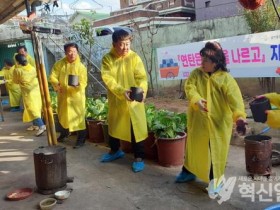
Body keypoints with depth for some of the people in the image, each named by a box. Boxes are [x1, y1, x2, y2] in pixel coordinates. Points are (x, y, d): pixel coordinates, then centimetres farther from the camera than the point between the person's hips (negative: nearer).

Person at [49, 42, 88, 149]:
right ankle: (64, 133, 45)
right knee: (62, 115, 21)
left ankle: (81, 139, 4)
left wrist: (79, 86, -37)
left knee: (78, 117, -6)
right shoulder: (59, 64, -2)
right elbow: (52, 76, -4)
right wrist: (56, 84, -24)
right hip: (63, 95, 4)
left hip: (76, 96, -4)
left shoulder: (81, 66, -10)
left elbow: (84, 82, -14)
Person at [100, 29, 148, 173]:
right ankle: (115, 150, 42)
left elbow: (141, 77, -12)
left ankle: (139, 157, 16)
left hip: (134, 101, -2)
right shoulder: (107, 59, -5)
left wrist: (142, 90, -33)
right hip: (115, 100, 3)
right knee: (114, 126, 19)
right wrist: (122, 91, -31)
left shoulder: (134, 57, -6)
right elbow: (108, 79, -16)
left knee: (136, 128, 1)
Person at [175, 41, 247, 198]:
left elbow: (235, 98, -24)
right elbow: (189, 87, -16)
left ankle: (215, 180, 23)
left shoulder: (225, 78, -12)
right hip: (197, 120, 4)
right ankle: (189, 171, 40)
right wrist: (196, 100, -37)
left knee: (215, 151, 4)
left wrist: (239, 114, -42)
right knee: (194, 147, 19)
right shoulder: (196, 73, -1)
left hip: (218, 122, -4)